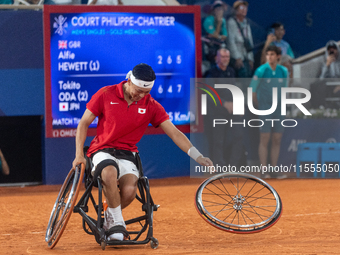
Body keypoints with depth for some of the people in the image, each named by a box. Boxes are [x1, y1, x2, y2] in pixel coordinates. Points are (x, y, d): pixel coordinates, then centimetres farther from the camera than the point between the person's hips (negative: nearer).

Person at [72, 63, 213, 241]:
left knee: (129, 190, -29)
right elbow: (84, 123, 2)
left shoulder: (151, 106, -1)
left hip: (127, 154, 2)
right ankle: (116, 222, -20)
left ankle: (108, 219, 3)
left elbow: (175, 133, -3)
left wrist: (198, 157, -15)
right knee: (110, 172, -38)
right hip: (102, 151, -2)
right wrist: (79, 155, -7)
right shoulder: (105, 95, -5)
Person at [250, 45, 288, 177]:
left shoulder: (284, 71, 2)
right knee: (264, 140, -5)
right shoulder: (261, 71, -10)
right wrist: (259, 107, 2)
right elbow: (252, 90, -3)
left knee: (277, 140, 5)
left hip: (278, 111, 4)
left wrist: (281, 106, 12)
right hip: (265, 111, -4)